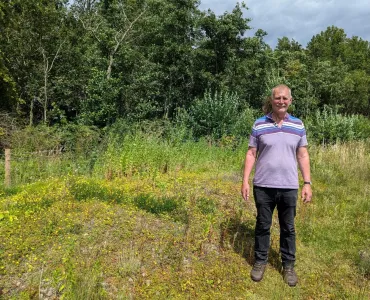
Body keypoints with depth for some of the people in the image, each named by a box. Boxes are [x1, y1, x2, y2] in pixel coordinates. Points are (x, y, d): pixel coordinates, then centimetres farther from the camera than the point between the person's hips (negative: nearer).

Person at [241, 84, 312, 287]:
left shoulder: (298, 125, 3)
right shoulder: (259, 124, -1)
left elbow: (303, 155, 6)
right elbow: (251, 154, 1)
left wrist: (307, 183, 0)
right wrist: (245, 181, -4)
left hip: (289, 187, 1)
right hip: (263, 186, -1)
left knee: (288, 228, 12)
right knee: (262, 226, 12)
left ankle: (288, 265, 28)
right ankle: (260, 262, 28)